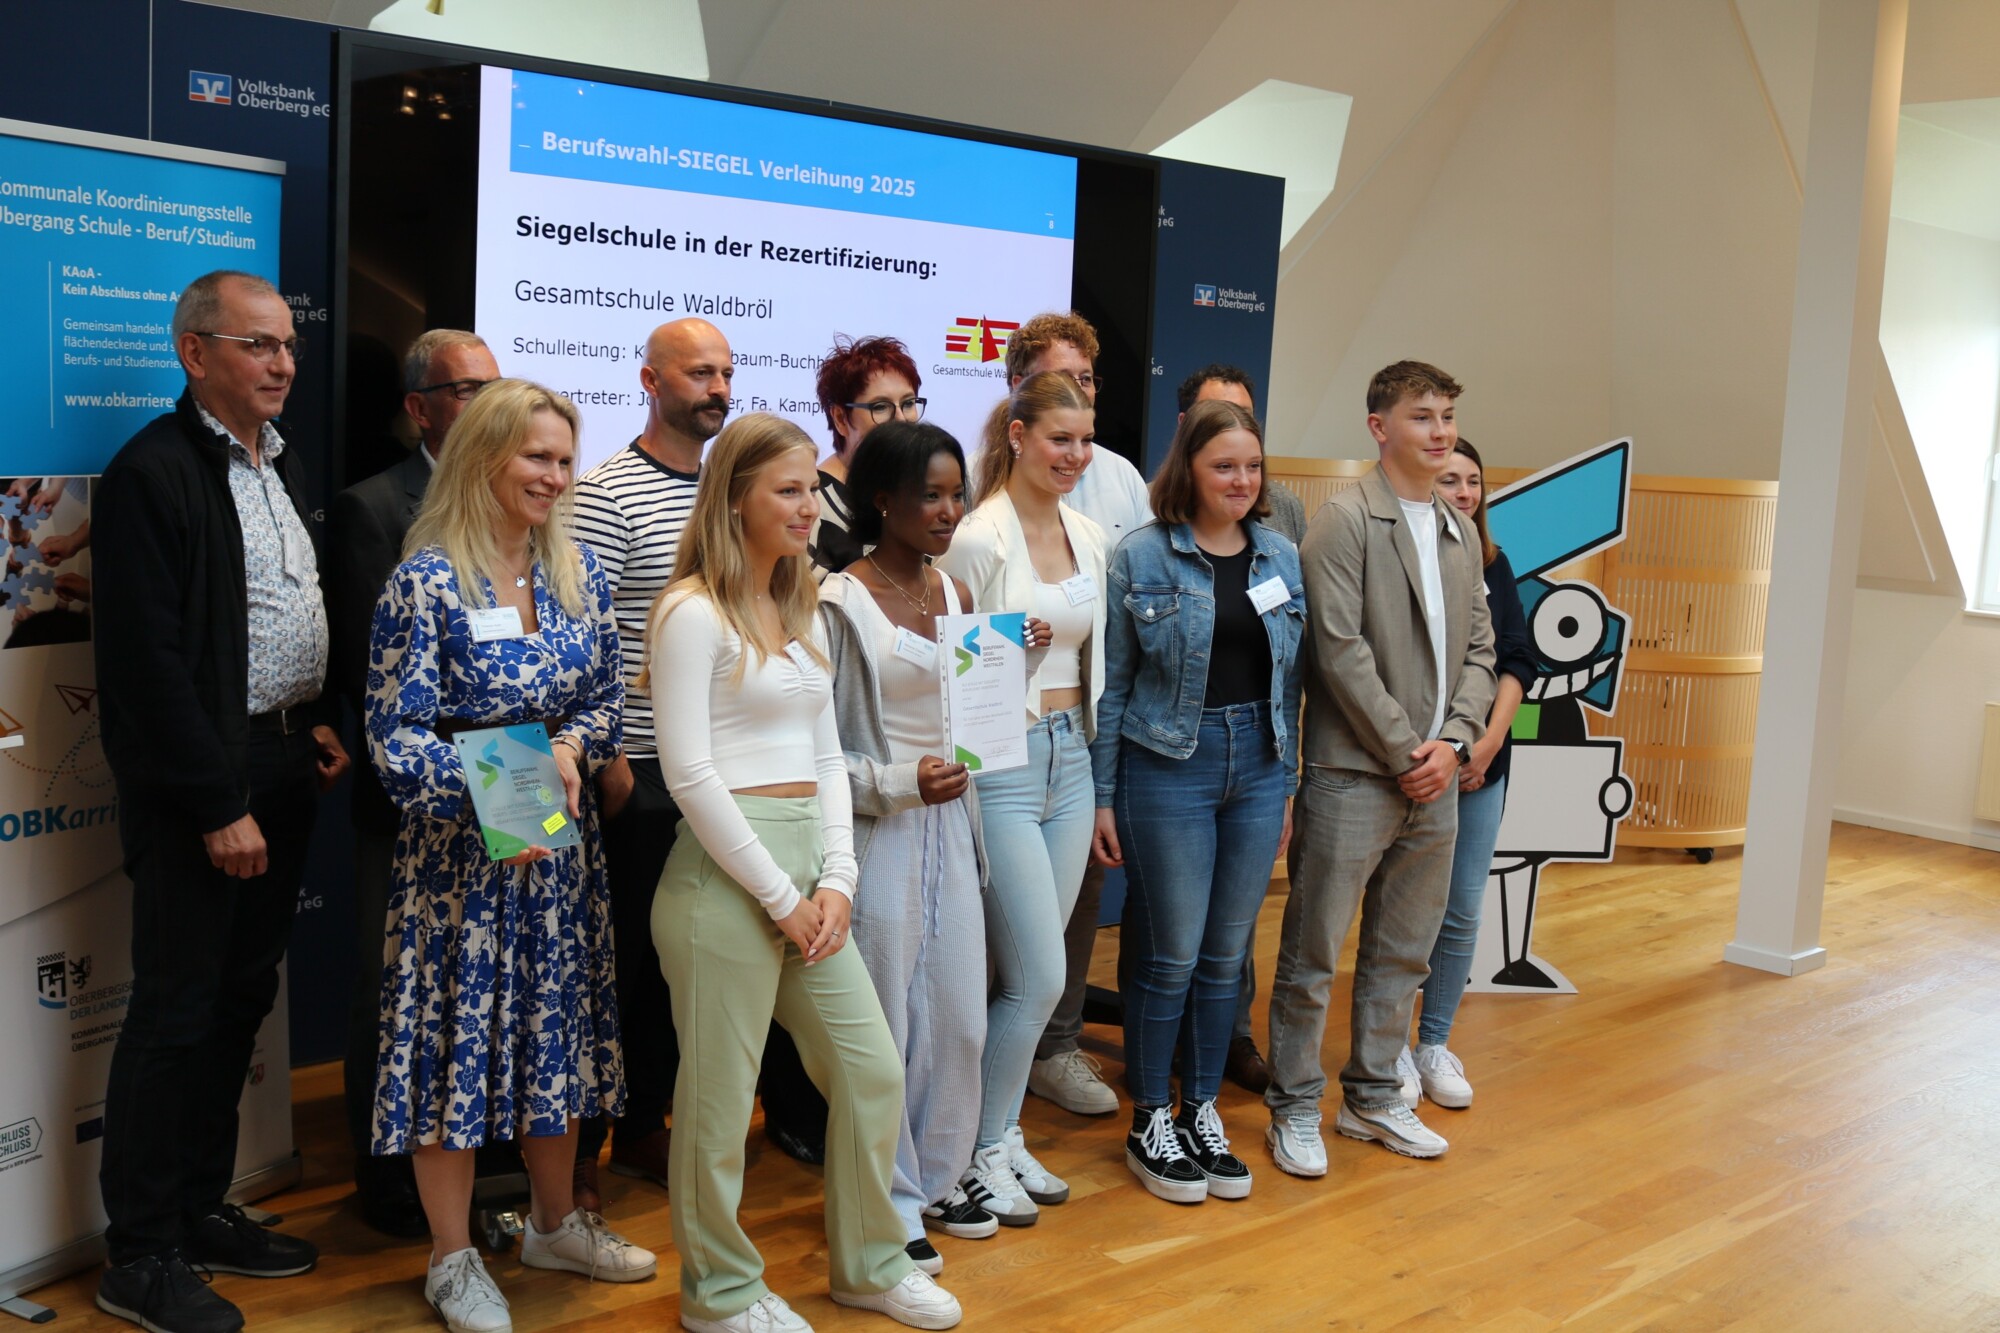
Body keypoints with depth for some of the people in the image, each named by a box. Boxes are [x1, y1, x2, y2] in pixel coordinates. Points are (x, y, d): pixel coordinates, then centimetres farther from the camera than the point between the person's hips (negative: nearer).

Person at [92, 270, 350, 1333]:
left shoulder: (280, 465, 13)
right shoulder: (153, 471, -13)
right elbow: (149, 660, -17)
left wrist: (318, 724, 6)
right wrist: (219, 806, -17)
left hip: (285, 765, 8)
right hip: (198, 783, -8)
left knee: (243, 998, 14)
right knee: (177, 1012, -1)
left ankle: (201, 1211, 28)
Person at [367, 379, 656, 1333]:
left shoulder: (578, 570, 4)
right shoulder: (426, 580, -12)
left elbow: (607, 697, 9)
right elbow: (396, 734, -14)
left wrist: (568, 747, -12)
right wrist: (493, 799, -25)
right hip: (457, 841, -5)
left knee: (558, 1024, 15)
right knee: (457, 1026, 3)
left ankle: (554, 1221, 33)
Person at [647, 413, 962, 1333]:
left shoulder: (801, 610, 15)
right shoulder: (694, 612, -9)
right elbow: (689, 774, -14)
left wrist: (836, 881, 2)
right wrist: (781, 898, -13)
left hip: (808, 871, 8)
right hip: (724, 874, -8)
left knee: (872, 1070, 12)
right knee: (721, 1094, 4)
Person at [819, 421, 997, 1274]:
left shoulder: (956, 594, 9)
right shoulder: (840, 604, -10)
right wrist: (898, 783, -20)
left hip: (951, 829, 6)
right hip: (879, 837, -6)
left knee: (960, 1018, 11)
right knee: (887, 1025, 3)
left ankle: (938, 1180, 30)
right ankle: (891, 1204, 20)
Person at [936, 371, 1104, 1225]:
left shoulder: (1090, 537, 10)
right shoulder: (977, 540, -12)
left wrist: (1105, 779, 17)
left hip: (1071, 758, 7)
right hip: (1000, 764, -7)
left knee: (1030, 975, 12)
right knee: (1039, 979, -4)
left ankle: (1003, 1137, 27)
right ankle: (979, 1150, 15)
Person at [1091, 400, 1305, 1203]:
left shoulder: (1282, 559, 8)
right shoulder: (1141, 558, -5)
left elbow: (1291, 681, 13)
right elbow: (1111, 683, -3)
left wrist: (1288, 786, 11)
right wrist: (1103, 796, -5)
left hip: (1257, 767, 4)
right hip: (1169, 767, -4)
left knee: (1226, 954, 11)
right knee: (1171, 955, 0)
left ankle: (1202, 1113, 26)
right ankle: (1150, 1125, 17)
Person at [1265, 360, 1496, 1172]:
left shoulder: (1460, 534, 14)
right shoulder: (1345, 521, -8)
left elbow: (1479, 649, 14)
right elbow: (1341, 650, -15)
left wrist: (1453, 740, -2)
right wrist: (1403, 751, -13)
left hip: (1434, 777, 7)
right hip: (1353, 775, -7)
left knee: (1402, 952, 15)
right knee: (1313, 952, 2)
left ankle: (1374, 1097, 29)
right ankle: (1295, 1108, 15)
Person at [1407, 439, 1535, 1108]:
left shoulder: (1492, 564, 10)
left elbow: (1517, 659, 7)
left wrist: (1491, 739, -6)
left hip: (1481, 764, 5)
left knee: (1462, 910, 8)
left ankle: (1435, 1044, 21)